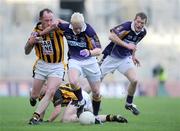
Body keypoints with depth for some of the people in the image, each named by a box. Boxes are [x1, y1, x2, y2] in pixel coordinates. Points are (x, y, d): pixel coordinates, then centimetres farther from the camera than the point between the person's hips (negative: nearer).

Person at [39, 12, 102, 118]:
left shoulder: (89, 31, -25)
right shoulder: (65, 28, -17)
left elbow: (99, 50, -28)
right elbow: (54, 26, 4)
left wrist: (90, 52, -49)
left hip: (89, 61, -1)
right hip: (74, 60, 1)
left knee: (96, 93, 5)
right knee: (73, 81, -31)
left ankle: (95, 116, 28)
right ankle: (81, 102, -4)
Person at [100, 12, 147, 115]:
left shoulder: (143, 32, -4)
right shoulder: (127, 27, -26)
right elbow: (112, 36, -35)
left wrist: (133, 56, 11)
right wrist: (127, 45, -36)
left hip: (125, 58, 5)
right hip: (111, 56, -5)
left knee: (134, 80, -11)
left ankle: (129, 104, 11)